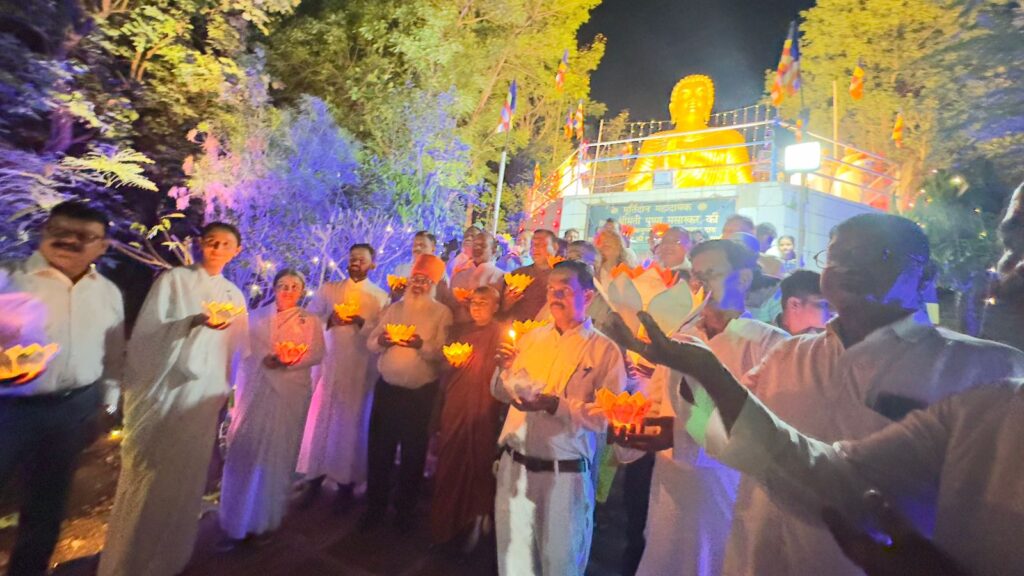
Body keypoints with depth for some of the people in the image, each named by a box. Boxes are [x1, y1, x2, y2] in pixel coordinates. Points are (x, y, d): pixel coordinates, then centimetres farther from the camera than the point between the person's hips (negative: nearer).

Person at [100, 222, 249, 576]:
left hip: (204, 397, 3)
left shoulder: (234, 295, 8)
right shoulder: (174, 280, -2)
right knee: (145, 478, 6)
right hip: (162, 391, -3)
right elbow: (147, 332, -8)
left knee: (185, 479, 13)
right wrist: (195, 322, -22)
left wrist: (229, 392, 9)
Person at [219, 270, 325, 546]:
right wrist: (263, 358, -11)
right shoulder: (257, 316, 14)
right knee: (245, 451, 2)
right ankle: (236, 521, 17)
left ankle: (265, 520, 20)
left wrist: (291, 361, -20)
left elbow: (317, 354, -4)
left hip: (290, 395, -1)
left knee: (278, 455, 4)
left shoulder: (310, 321, 7)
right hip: (254, 391, 2)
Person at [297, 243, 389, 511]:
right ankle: (314, 477, 24)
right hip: (327, 365, 2)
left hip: (361, 370, -2)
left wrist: (362, 323, -19)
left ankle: (346, 484, 20)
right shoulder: (328, 289, 11)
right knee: (320, 419, 7)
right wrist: (329, 321, -12)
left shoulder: (381, 297, 4)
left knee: (351, 424, 5)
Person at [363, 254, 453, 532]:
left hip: (421, 393, -3)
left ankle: (405, 509, 33)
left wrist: (422, 345, -31)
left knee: (413, 451, 12)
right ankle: (376, 505, 33)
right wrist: (381, 341, -18)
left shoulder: (442, 313, -4)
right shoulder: (394, 308, 8)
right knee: (379, 447, 12)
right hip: (386, 388, 3)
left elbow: (442, 352, -14)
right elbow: (371, 344, 3)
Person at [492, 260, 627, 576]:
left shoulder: (605, 350, -8)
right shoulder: (532, 337, 6)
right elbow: (502, 393, 11)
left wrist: (553, 404, -25)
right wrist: (505, 371, -10)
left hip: (565, 473, -3)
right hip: (514, 465, 4)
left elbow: (606, 416, -15)